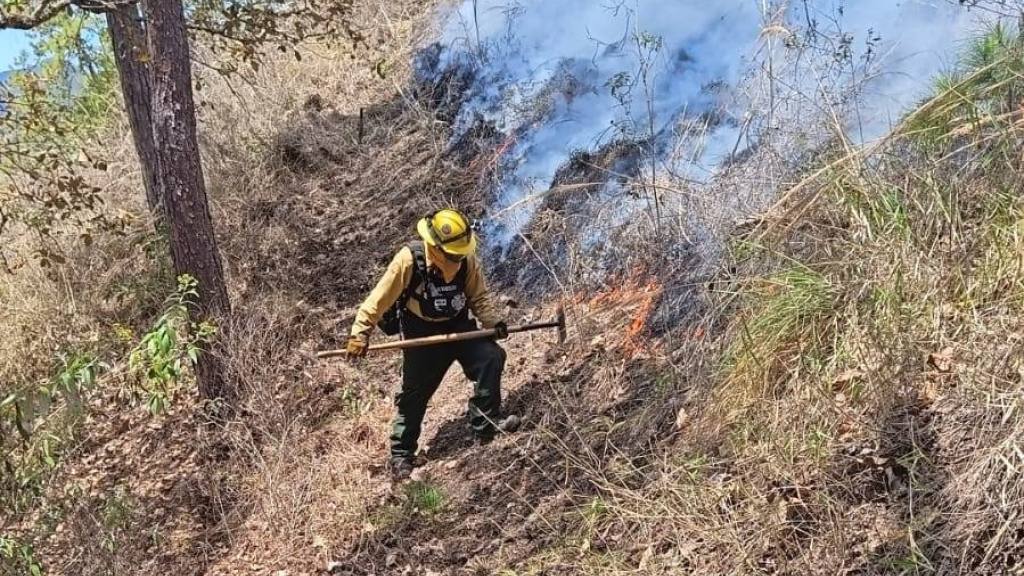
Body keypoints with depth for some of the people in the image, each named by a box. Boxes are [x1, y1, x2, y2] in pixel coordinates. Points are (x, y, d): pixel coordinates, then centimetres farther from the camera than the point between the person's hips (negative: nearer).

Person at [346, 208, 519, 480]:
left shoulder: (467, 258, -13)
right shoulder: (409, 259, -24)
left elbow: (480, 295, 0)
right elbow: (381, 298, -20)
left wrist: (494, 321, -15)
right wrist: (360, 333, -22)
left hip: (459, 326, 4)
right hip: (422, 333, -3)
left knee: (491, 357, -18)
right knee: (414, 393, 1)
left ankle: (485, 424, -6)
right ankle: (401, 455, 17)